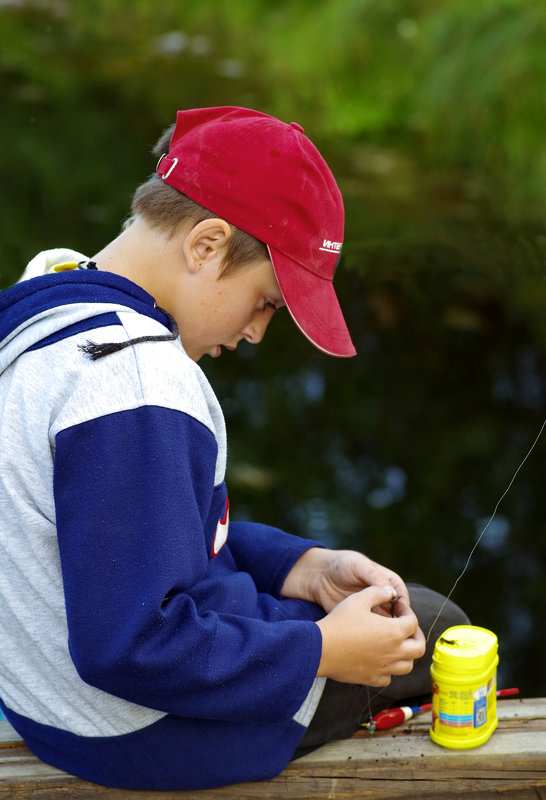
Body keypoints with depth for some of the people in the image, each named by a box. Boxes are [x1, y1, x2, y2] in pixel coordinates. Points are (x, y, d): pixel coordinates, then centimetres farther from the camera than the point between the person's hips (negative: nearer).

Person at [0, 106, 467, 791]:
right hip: (146, 733, -9)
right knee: (430, 625, 12)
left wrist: (302, 566, 2)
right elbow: (128, 648, -32)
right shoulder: (135, 379, -31)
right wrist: (323, 651, -21)